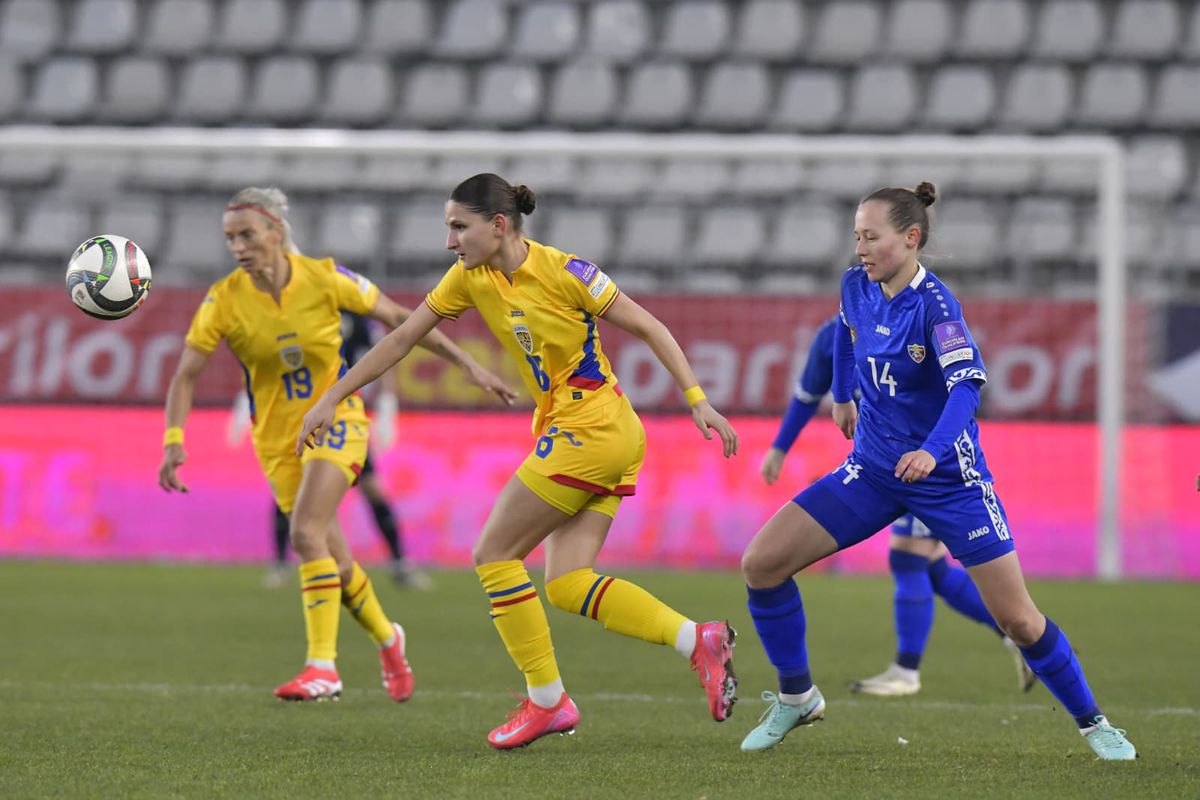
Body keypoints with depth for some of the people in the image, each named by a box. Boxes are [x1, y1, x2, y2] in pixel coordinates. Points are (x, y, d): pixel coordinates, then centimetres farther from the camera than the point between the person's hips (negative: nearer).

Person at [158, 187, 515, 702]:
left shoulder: (323, 278, -14)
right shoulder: (224, 300, -12)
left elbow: (400, 319, -4)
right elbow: (186, 374, -9)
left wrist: (468, 365, -4)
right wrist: (174, 440, -24)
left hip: (335, 419, -3)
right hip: (277, 437, 3)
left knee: (306, 533, -25)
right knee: (333, 562, 8)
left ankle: (323, 666, -26)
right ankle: (387, 640, 37)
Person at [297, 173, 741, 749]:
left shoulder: (563, 271, -14)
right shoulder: (469, 277, 6)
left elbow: (648, 327, -9)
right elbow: (401, 340, 12)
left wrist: (699, 403, -13)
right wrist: (330, 399, 10)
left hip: (589, 431, -8)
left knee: (494, 554, -5)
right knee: (566, 584, -1)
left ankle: (546, 701, 2)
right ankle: (699, 641, -3)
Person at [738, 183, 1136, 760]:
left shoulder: (934, 303, -22)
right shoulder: (857, 285, -3)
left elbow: (967, 383, -35)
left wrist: (932, 451, -50)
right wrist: (842, 395, 30)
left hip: (946, 475, -6)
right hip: (872, 470, 6)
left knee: (1018, 620, -6)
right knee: (761, 563, -8)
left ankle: (1092, 723, 15)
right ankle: (796, 697, 9)